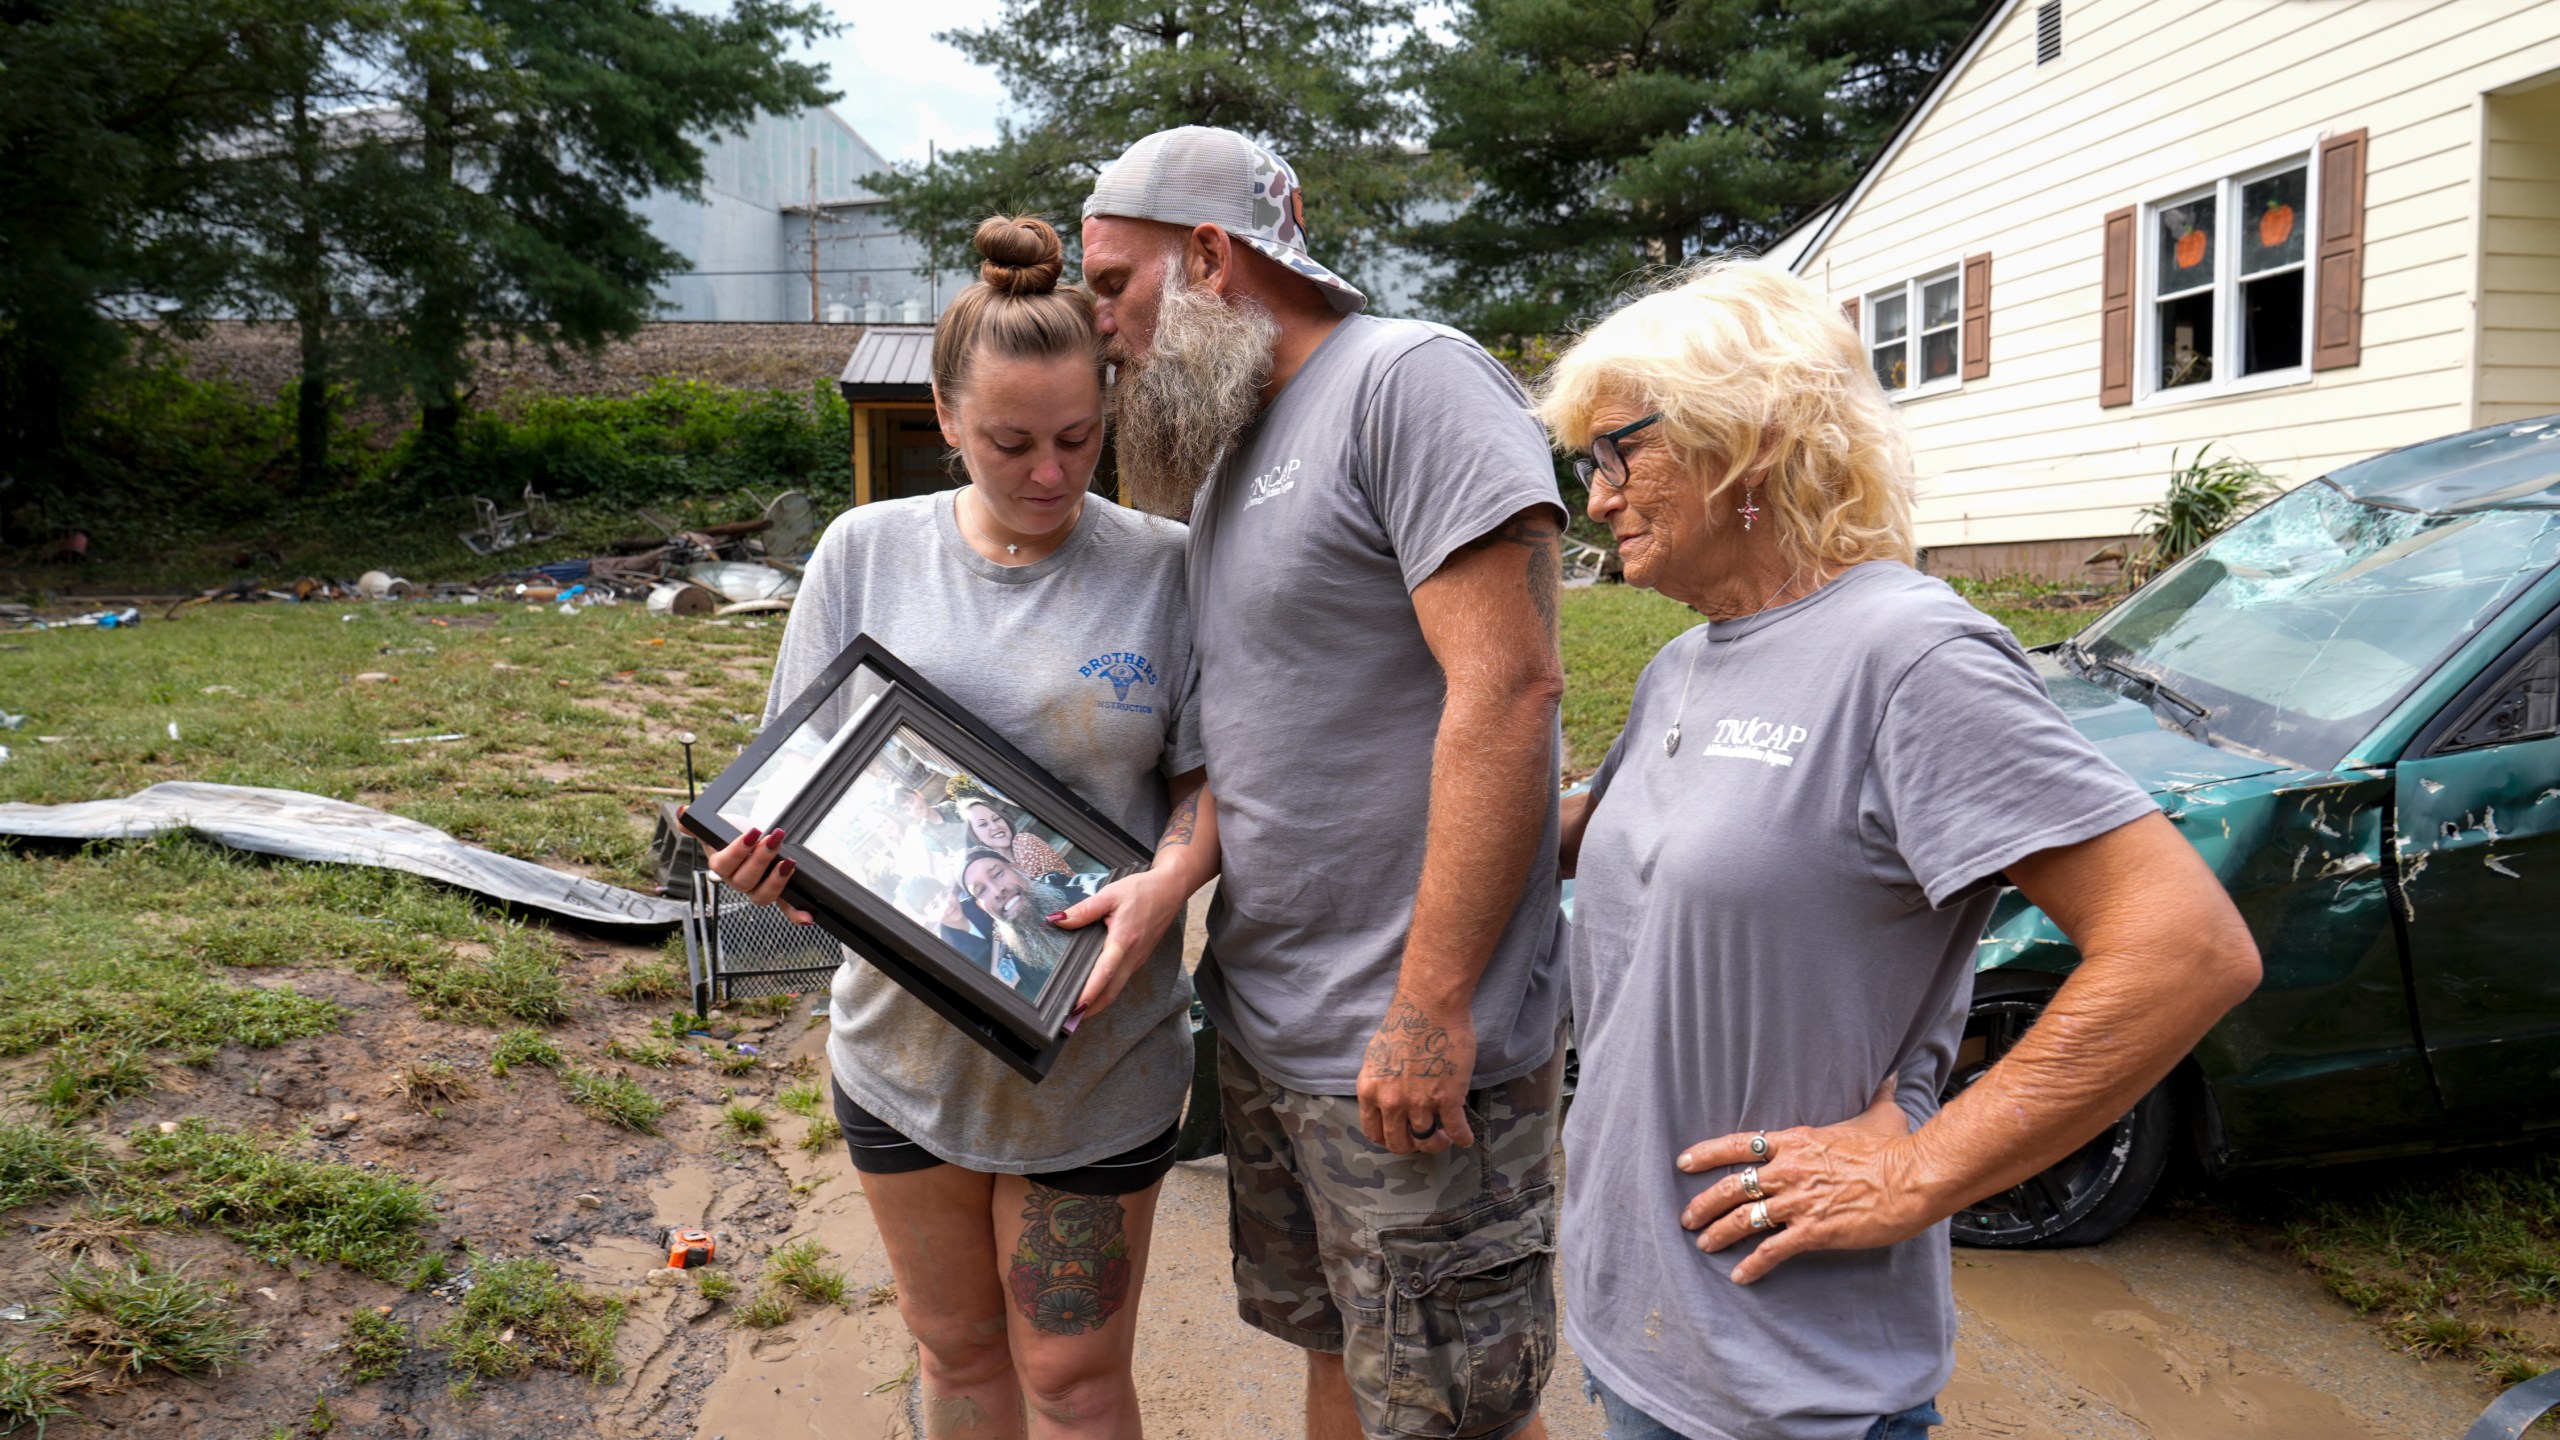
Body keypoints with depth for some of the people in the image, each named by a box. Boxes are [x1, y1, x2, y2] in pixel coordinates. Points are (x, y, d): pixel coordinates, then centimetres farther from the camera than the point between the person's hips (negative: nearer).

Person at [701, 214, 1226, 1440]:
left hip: (1095, 1050, -2)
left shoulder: (1161, 568, -7)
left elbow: (1209, 773, -4)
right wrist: (777, 852, -18)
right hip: (905, 1033, 2)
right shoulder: (867, 551, -2)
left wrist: (1168, 879, -24)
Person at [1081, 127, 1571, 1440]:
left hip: (1409, 1052, -8)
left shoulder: (1412, 380, -13)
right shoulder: (1231, 452, 15)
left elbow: (1504, 688, -22)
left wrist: (1430, 1006, -24)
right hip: (1261, 1025, 9)